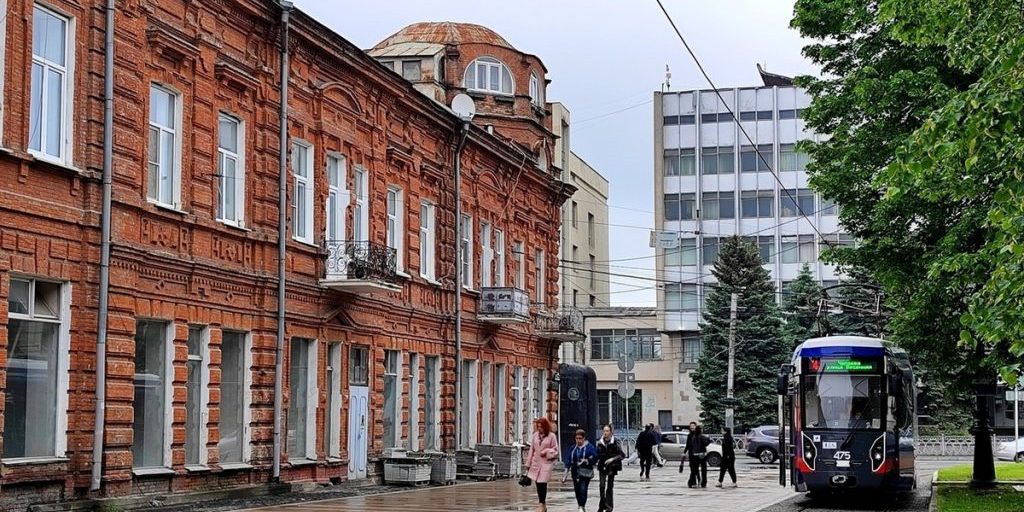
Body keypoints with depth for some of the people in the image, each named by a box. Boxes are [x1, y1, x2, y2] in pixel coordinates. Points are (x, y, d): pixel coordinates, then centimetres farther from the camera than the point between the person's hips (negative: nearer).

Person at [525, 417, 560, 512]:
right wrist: (528, 463, 12)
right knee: (538, 484, 5)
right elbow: (531, 450, 13)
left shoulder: (551, 436, -1)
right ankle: (542, 504, 18)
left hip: (546, 463, -4)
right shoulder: (535, 435, 9)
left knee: (542, 483, -9)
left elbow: (555, 450, 2)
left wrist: (546, 452, -14)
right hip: (536, 462, 4)